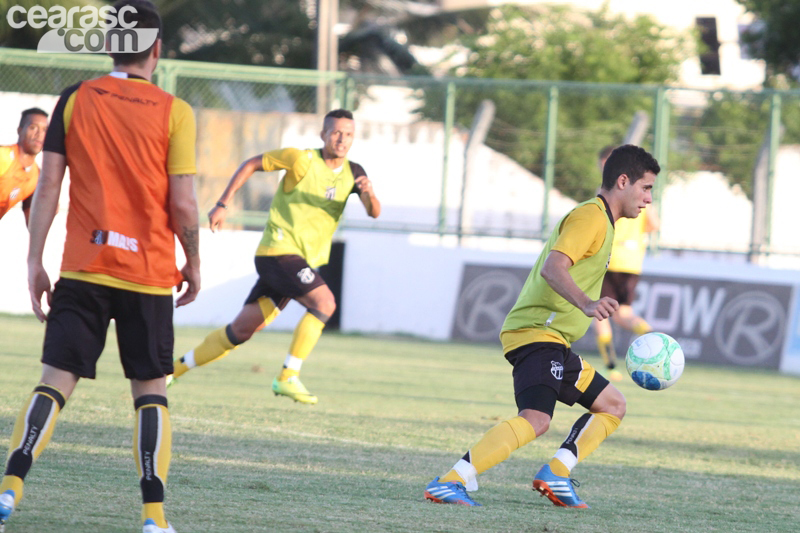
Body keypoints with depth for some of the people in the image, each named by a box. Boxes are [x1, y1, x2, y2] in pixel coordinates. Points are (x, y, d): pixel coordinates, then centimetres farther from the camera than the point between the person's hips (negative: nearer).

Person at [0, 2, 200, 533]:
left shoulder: (75, 100, 2)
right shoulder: (174, 112, -3)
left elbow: (48, 186, -1)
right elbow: (183, 205, -6)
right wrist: (194, 262, 10)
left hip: (83, 269, 1)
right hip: (150, 271, -1)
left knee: (55, 382, 1)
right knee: (151, 390, 8)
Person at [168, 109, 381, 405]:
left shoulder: (352, 174, 8)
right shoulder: (303, 160, -8)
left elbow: (374, 213, -3)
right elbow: (251, 165, 1)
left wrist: (369, 194, -26)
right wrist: (222, 205, -4)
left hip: (305, 261, 6)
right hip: (279, 250, -6)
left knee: (242, 330, 8)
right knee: (324, 302, -26)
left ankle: (175, 368, 18)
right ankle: (287, 378, -23)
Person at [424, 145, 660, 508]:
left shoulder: (599, 219, 22)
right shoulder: (591, 216, -9)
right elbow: (553, 268, -24)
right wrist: (586, 304, -39)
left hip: (553, 340, 11)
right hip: (537, 332, -11)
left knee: (612, 406, 16)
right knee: (536, 420, -29)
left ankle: (556, 474, 3)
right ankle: (448, 483, -35)